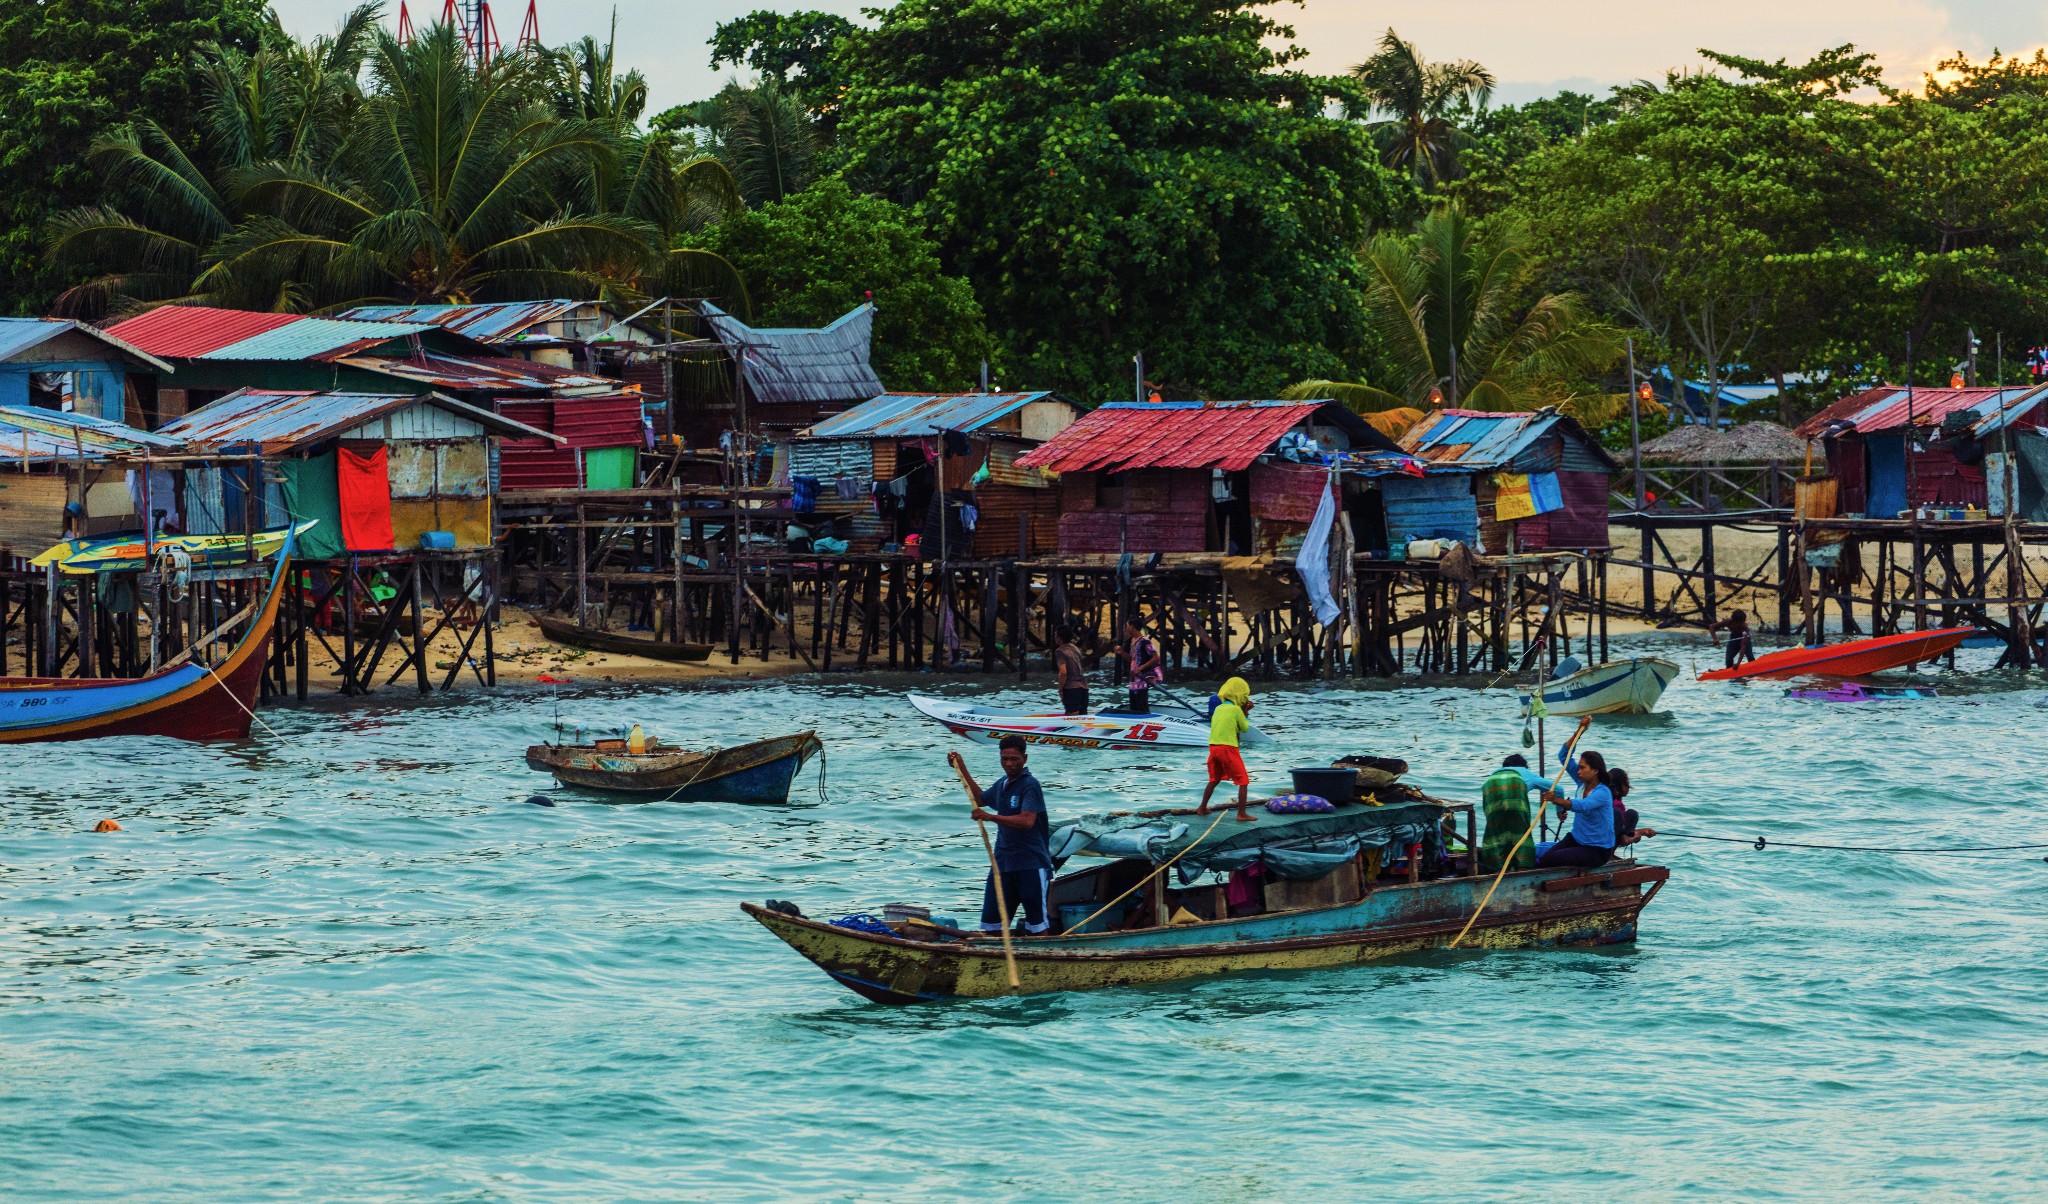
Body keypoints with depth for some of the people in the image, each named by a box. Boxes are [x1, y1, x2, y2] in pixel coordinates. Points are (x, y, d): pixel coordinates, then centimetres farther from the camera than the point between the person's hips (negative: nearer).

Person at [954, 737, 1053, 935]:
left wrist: (991, 817, -33)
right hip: (1003, 862, 8)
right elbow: (980, 799, 38)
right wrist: (961, 768, 36)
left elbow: (1027, 821, -25)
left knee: (1038, 924, -5)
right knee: (991, 922, 8)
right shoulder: (1002, 785, 16)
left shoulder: (1030, 785, -11)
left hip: (1031, 865, -8)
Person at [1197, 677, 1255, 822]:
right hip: (1228, 748, -7)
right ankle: (1242, 814, -9)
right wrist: (1245, 713, 14)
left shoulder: (1219, 708, 12)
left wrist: (1244, 711, 19)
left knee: (1214, 780, 24)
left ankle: (1202, 808, 29)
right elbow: (1245, 728, 1)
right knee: (1243, 781, -2)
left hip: (1214, 747, 7)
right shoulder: (1236, 709, -7)